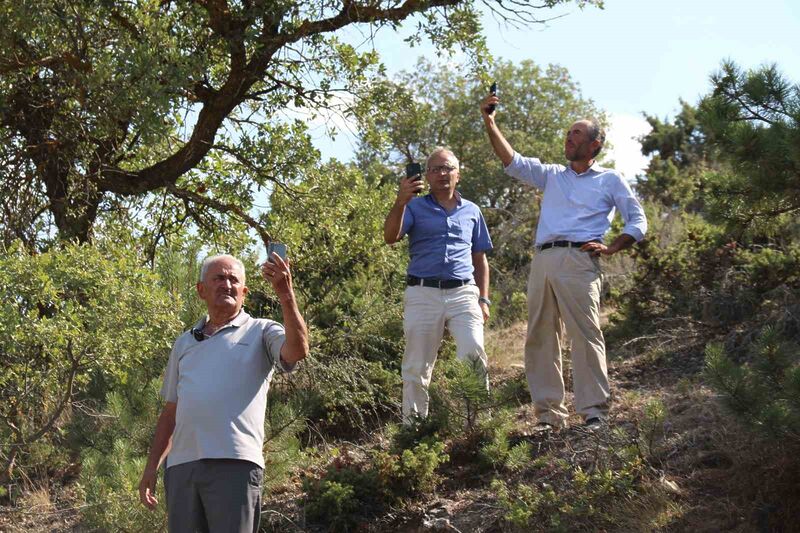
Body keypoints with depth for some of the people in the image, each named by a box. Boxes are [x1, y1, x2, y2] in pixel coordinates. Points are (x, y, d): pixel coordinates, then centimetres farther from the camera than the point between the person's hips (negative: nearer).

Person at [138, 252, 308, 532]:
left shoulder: (261, 332, 8)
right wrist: (152, 466, 18)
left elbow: (298, 350, -14)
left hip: (234, 463, -5)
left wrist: (286, 295, -24)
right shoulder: (185, 343, 23)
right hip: (181, 465, 5)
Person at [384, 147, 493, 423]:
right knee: (417, 367, 2)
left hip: (463, 293, 1)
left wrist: (484, 300, 11)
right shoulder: (415, 207, 10)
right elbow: (390, 237, -8)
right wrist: (400, 202, -22)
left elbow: (480, 260, 20)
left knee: (474, 353, -19)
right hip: (423, 293, -1)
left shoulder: (471, 211, 18)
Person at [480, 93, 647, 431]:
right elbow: (513, 163, 16)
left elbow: (638, 221, 12)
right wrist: (490, 124, 7)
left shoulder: (610, 180, 15)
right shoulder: (552, 176, 26)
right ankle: (549, 415, 2)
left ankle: (594, 413, -14)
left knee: (585, 334, -14)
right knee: (540, 337, 0)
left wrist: (611, 248, -2)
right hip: (542, 260, 5)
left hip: (579, 261, -5)